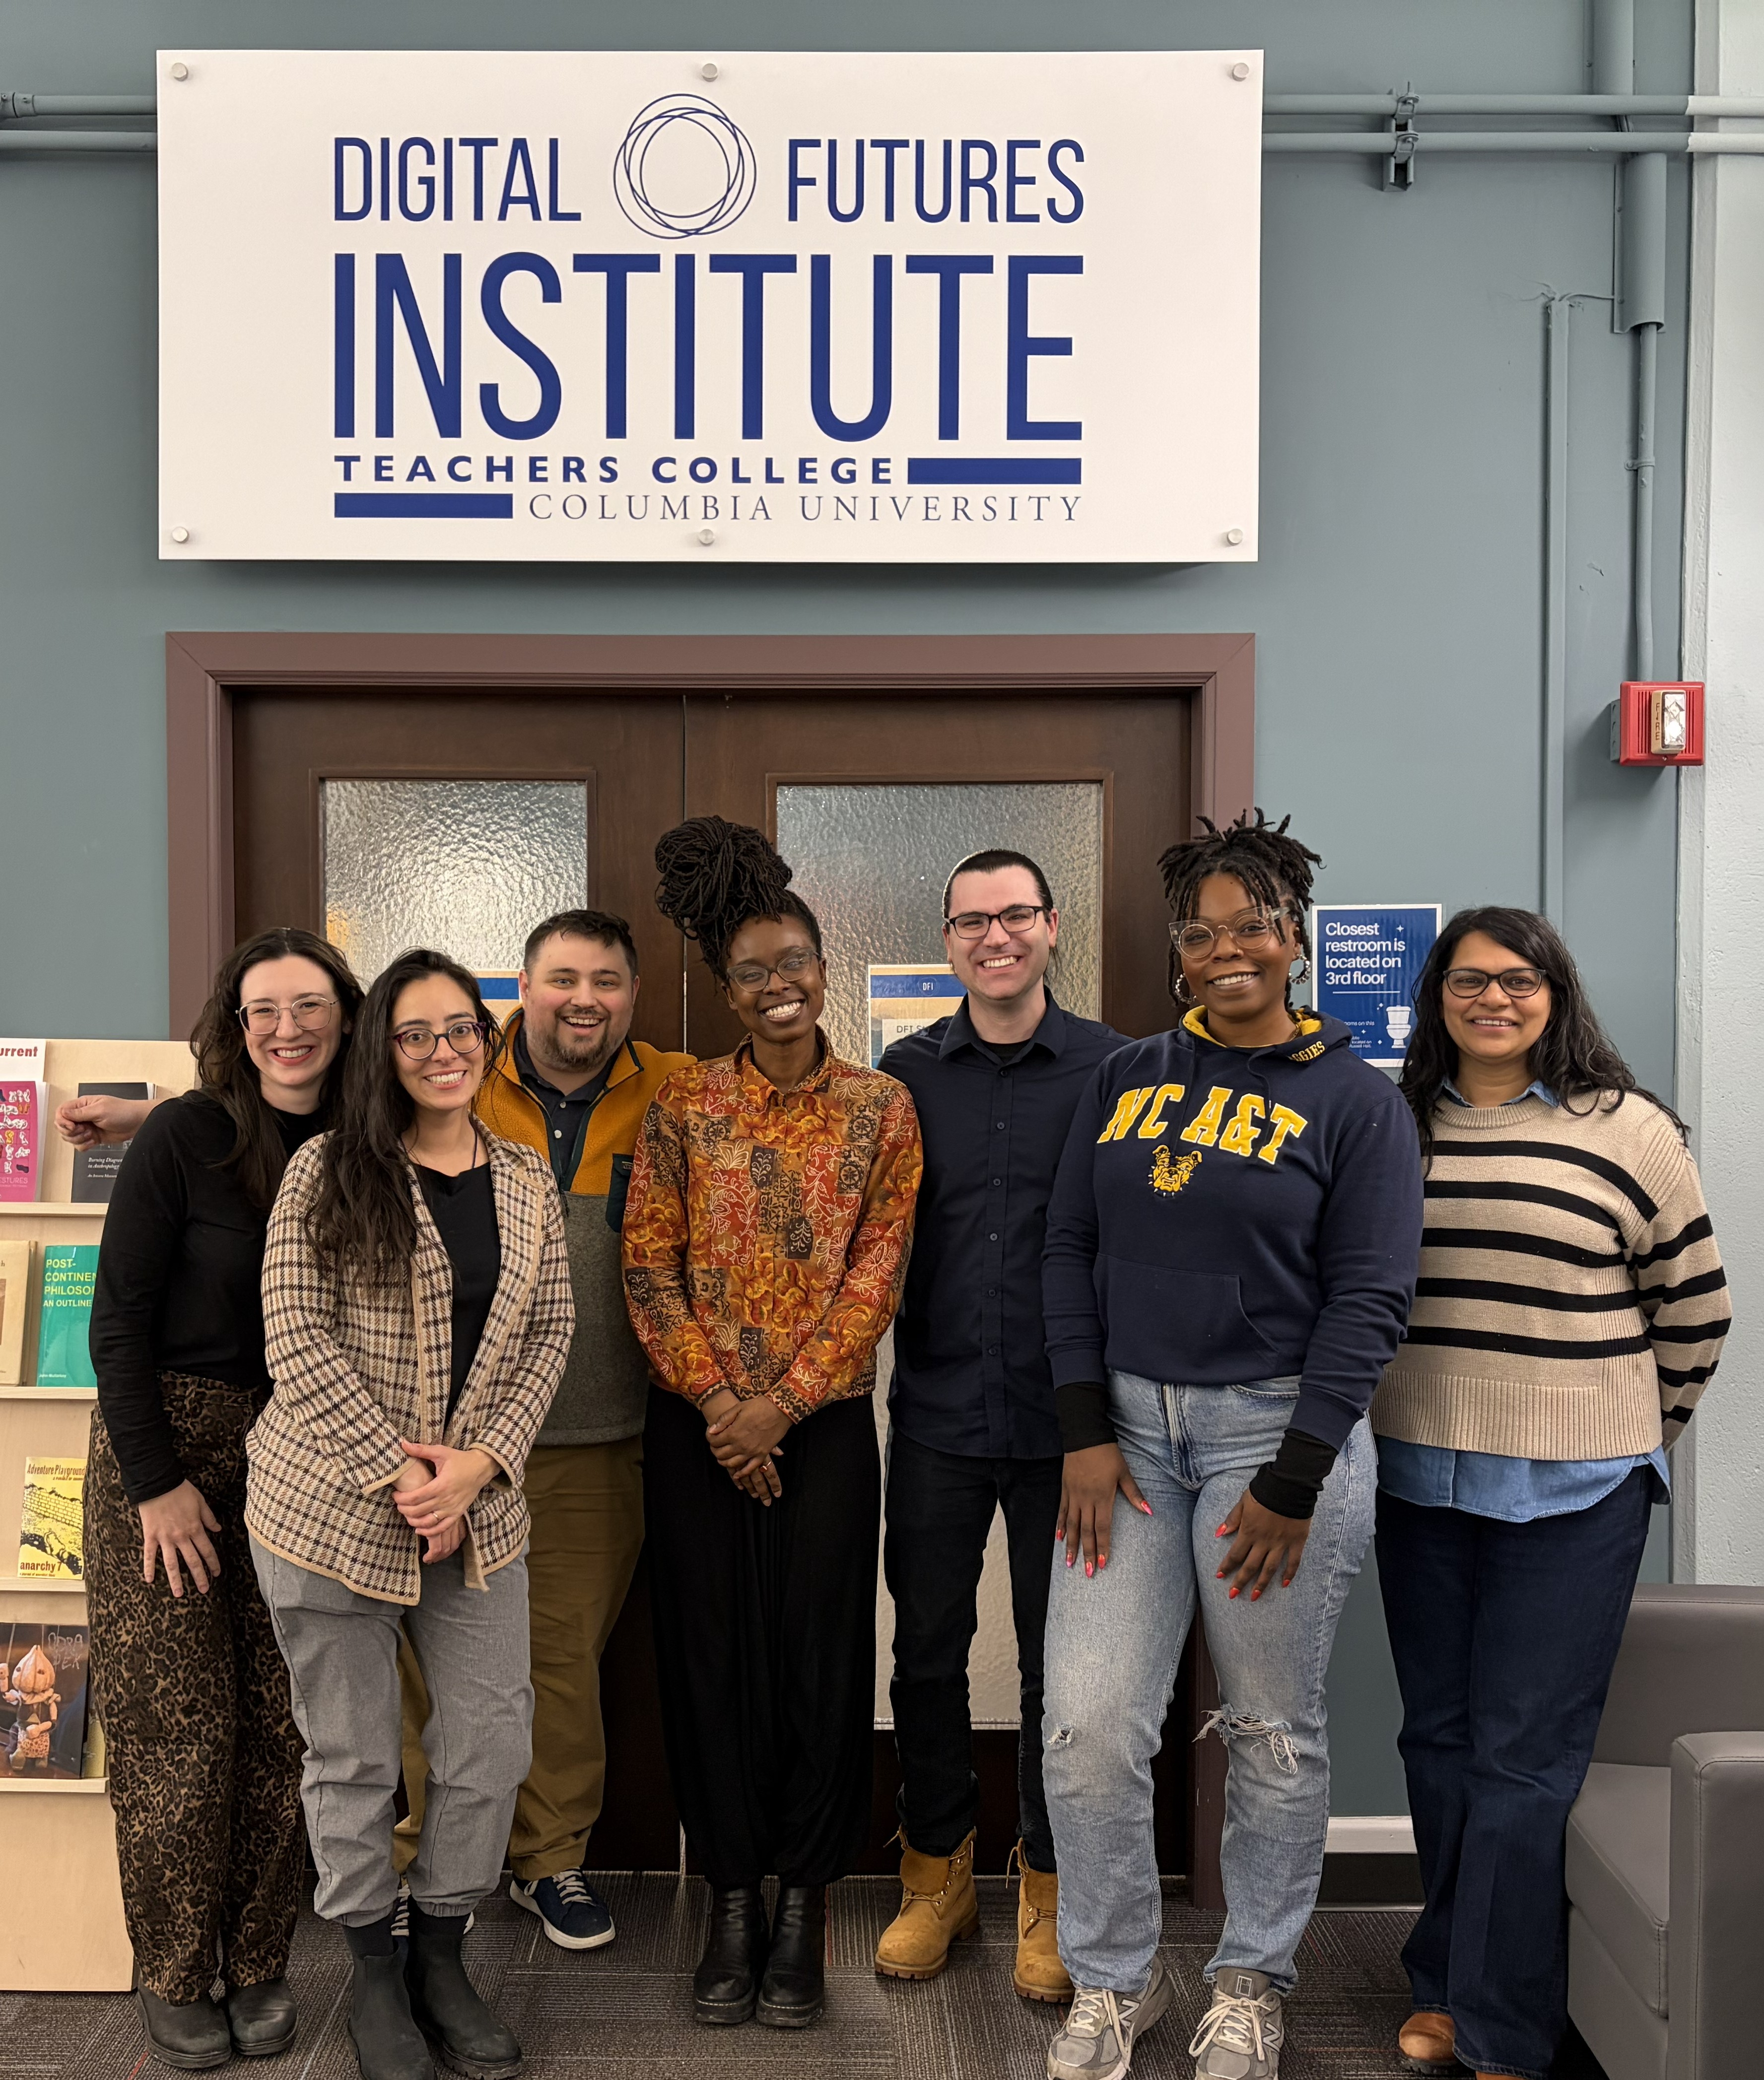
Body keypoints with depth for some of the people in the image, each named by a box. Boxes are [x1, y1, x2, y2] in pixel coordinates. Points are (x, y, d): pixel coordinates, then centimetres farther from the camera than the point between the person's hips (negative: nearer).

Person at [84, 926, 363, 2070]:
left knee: (281, 1717, 5)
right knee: (178, 1719, 2)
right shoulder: (186, 1136, -11)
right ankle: (174, 1978, 19)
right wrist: (156, 1482, -11)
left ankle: (260, 1965, 21)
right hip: (170, 1438, -3)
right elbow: (120, 1319, -9)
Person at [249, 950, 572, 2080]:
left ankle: (442, 1954, 32)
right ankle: (373, 1965, 33)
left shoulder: (527, 1182, 6)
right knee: (352, 1758, 10)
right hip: (334, 1508, -3)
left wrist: (481, 1463, -9)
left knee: (494, 1744, 8)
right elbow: (296, 1339, -11)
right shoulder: (328, 1171, -6)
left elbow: (550, 1336, 4)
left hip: (479, 1512, 4)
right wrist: (395, 1469, -14)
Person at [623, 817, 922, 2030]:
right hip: (698, 1427, 1)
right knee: (712, 1649, 8)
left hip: (825, 1422, -1)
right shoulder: (686, 1105, 1)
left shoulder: (882, 1109, -1)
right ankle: (733, 1901, 24)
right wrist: (716, 1401, -10)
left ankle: (804, 1907, 22)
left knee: (820, 1651, 5)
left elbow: (877, 1274, -5)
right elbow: (650, 1264, -2)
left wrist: (781, 1404, -11)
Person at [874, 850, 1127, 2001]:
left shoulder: (1113, 1069, -3)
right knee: (927, 1647, 12)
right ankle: (938, 1875, 31)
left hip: (1065, 1417, -2)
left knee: (1059, 1656, 10)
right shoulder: (906, 1071, 4)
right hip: (937, 1414, 2)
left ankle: (1048, 1888, 30)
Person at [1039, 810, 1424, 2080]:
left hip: (1277, 1423, -3)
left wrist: (1294, 1481, -12)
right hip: (1130, 1425, 3)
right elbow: (1072, 1251, 7)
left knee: (1274, 1732, 9)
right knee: (1087, 1721, 0)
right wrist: (1085, 1431, -2)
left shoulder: (1354, 1101, -2)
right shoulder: (1126, 1080, 8)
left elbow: (1369, 1299, -7)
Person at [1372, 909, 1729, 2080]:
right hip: (1419, 1481, 4)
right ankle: (1451, 1984, 30)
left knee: (1524, 1757, 1)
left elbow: (1695, 1310, 5)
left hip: (1573, 1494, -3)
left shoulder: (1628, 1129, -3)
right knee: (1440, 1739, 13)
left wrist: (1633, 1430, 10)